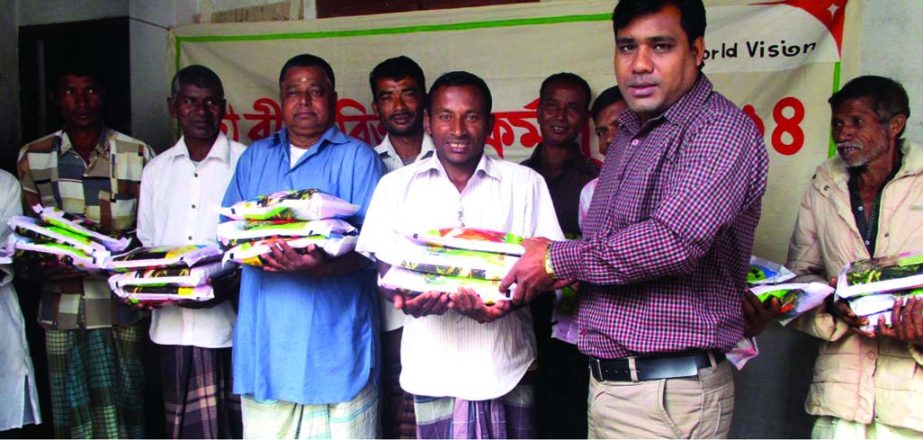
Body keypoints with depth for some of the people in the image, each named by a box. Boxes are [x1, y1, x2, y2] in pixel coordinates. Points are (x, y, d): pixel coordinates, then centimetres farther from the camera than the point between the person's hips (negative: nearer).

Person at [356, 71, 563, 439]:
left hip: (505, 366, 0)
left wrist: (507, 301, -18)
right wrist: (407, 298, -18)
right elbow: (384, 272, 5)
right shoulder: (396, 185, 7)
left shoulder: (525, 183, 5)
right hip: (433, 370, 0)